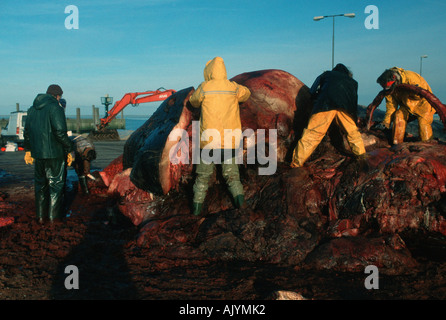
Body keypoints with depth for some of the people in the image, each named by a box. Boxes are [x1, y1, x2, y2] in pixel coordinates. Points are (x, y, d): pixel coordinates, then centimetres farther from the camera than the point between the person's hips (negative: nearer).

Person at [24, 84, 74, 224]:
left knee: (40, 184, 16)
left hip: (37, 154, 7)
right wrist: (69, 149, -12)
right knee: (56, 184, 4)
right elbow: (60, 132, -20)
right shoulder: (55, 108, -13)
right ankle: (54, 216, 7)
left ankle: (40, 215, 20)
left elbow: (27, 132, 18)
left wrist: (28, 150, 25)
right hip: (54, 153, -7)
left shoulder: (32, 109, 12)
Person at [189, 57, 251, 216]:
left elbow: (194, 101, 16)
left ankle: (197, 205, 15)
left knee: (204, 174, 15)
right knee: (231, 172, 14)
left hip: (210, 141, -1)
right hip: (230, 140, 1)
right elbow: (246, 94, 25)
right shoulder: (233, 88, 3)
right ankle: (238, 193, -8)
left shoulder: (204, 87, -4)